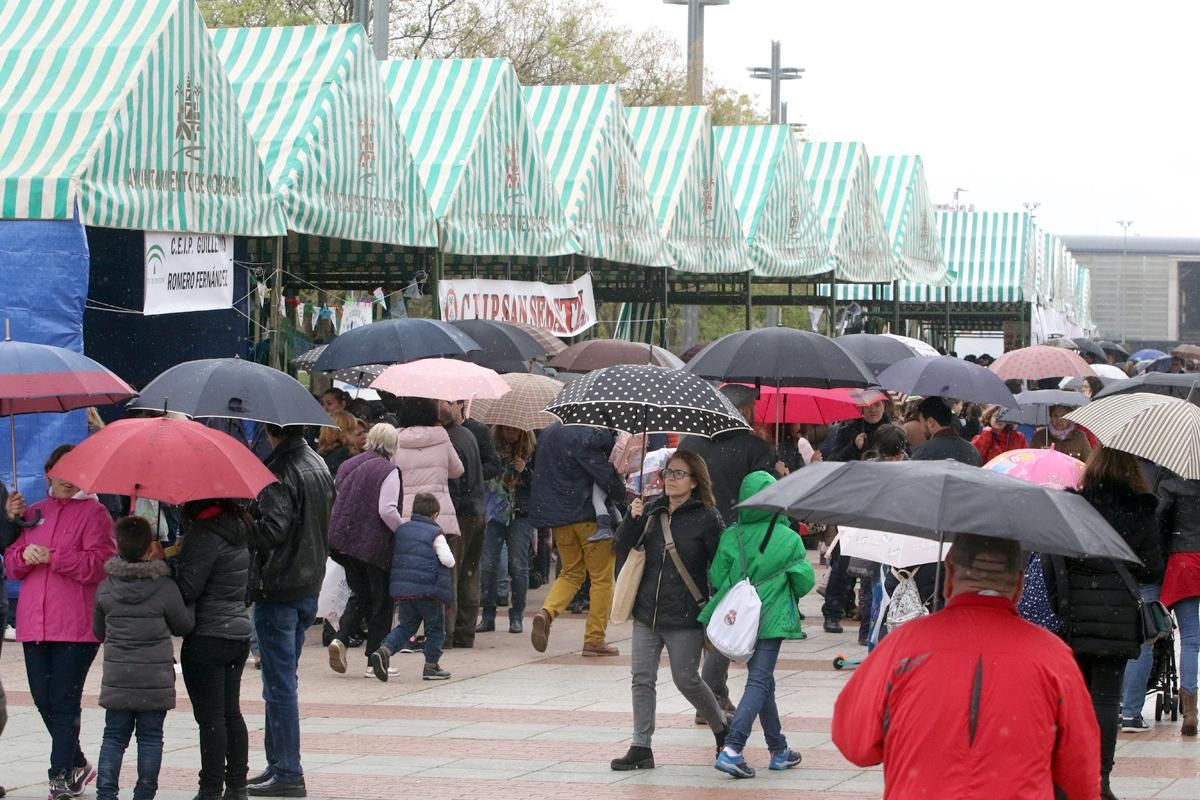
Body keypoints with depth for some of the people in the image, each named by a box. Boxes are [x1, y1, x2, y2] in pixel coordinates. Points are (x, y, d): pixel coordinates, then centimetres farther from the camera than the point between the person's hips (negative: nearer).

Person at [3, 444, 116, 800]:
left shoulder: (94, 513, 2)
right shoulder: (32, 513, 19)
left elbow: (99, 564, -10)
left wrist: (52, 557, -16)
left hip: (76, 625, -6)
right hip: (34, 624, 6)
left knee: (65, 701, -7)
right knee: (44, 700, 7)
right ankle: (77, 764, 24)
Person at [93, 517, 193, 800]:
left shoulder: (106, 589, -2)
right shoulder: (165, 587, -10)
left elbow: (98, 631, 10)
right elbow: (184, 626, 2)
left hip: (117, 675, 2)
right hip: (156, 677, -2)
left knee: (114, 735, 8)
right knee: (150, 736, 6)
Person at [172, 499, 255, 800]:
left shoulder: (204, 536, -17)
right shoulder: (237, 530, 10)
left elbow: (186, 590, -19)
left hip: (207, 638, -9)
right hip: (239, 631, 9)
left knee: (210, 716, -4)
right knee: (231, 713, 13)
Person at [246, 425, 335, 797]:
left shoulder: (281, 471, -17)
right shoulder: (317, 465, 12)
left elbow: (273, 529, -25)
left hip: (278, 588, -9)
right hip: (310, 586, 9)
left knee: (279, 685, -5)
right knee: (282, 681, 17)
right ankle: (279, 764, 21)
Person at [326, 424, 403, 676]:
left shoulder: (349, 466, 10)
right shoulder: (388, 471, -12)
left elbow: (338, 499, 16)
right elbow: (387, 511, -20)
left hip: (344, 540, 6)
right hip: (375, 545, -6)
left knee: (361, 596, 17)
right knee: (381, 600, 6)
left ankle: (340, 639, -5)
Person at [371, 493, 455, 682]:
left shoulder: (400, 530, 12)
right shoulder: (435, 534, -6)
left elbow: (392, 556, 19)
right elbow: (447, 560, -14)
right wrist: (450, 559, 9)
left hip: (401, 588, 5)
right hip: (427, 589, -5)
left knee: (406, 625, 17)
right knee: (435, 628, 10)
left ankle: (384, 650, -6)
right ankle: (431, 666, 10)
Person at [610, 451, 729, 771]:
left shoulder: (706, 518, -7)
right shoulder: (652, 510, 5)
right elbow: (621, 550, 5)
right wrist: (632, 519, -11)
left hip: (685, 616, -5)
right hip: (647, 612, 5)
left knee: (686, 680, 2)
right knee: (642, 678, 2)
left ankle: (722, 727, 27)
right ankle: (641, 748, 7)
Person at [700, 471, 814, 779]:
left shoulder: (730, 537, -5)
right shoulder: (788, 539, -8)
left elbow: (717, 579, -1)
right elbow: (805, 581, -2)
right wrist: (789, 595, 19)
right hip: (771, 620, -3)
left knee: (763, 681, 17)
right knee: (759, 683, -4)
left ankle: (779, 750, 26)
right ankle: (731, 749, -22)